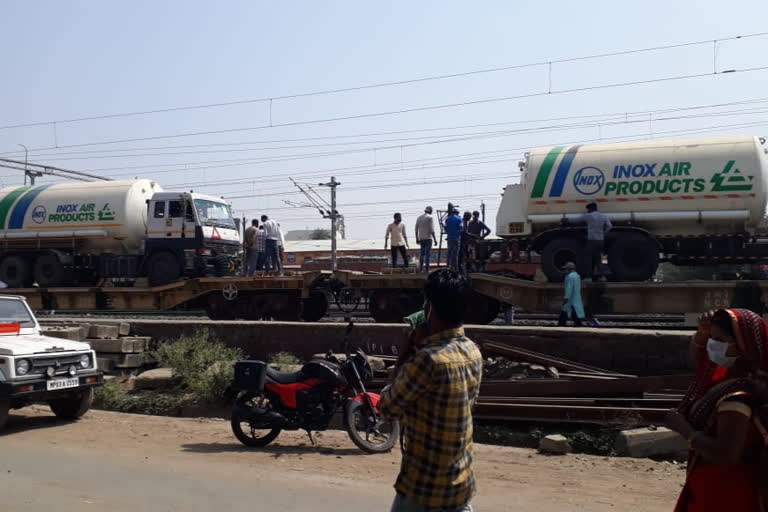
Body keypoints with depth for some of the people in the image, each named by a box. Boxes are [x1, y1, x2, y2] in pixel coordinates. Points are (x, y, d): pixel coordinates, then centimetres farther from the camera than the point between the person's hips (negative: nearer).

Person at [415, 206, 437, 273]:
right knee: (428, 254, -4)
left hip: (421, 238, 6)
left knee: (421, 253, 15)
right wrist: (435, 240, -10)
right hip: (428, 238, -6)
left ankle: (420, 268, 14)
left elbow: (416, 229, 12)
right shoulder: (430, 217, -7)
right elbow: (432, 230, -13)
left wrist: (417, 239, 20)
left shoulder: (419, 217, 11)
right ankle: (427, 270, -6)